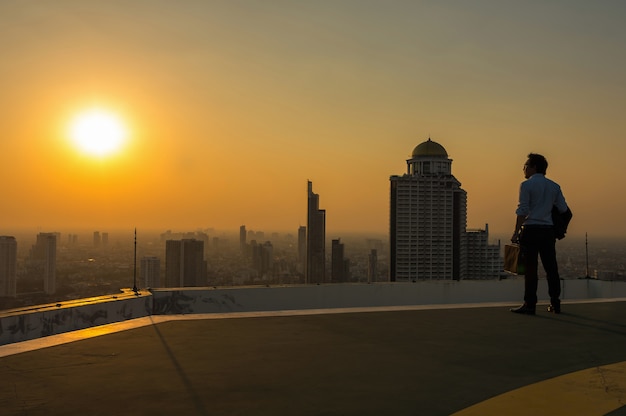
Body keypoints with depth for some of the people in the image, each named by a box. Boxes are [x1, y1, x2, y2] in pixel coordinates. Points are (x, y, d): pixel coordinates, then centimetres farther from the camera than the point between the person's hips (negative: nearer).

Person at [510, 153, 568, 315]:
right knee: (551, 267, 8)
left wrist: (516, 232, -8)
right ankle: (555, 303, 11)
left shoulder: (527, 185, -3)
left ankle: (530, 305, -3)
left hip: (531, 230, -5)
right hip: (548, 230, 5)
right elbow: (563, 209, 9)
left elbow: (522, 211, -9)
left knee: (530, 268, -4)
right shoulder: (554, 186, 12)